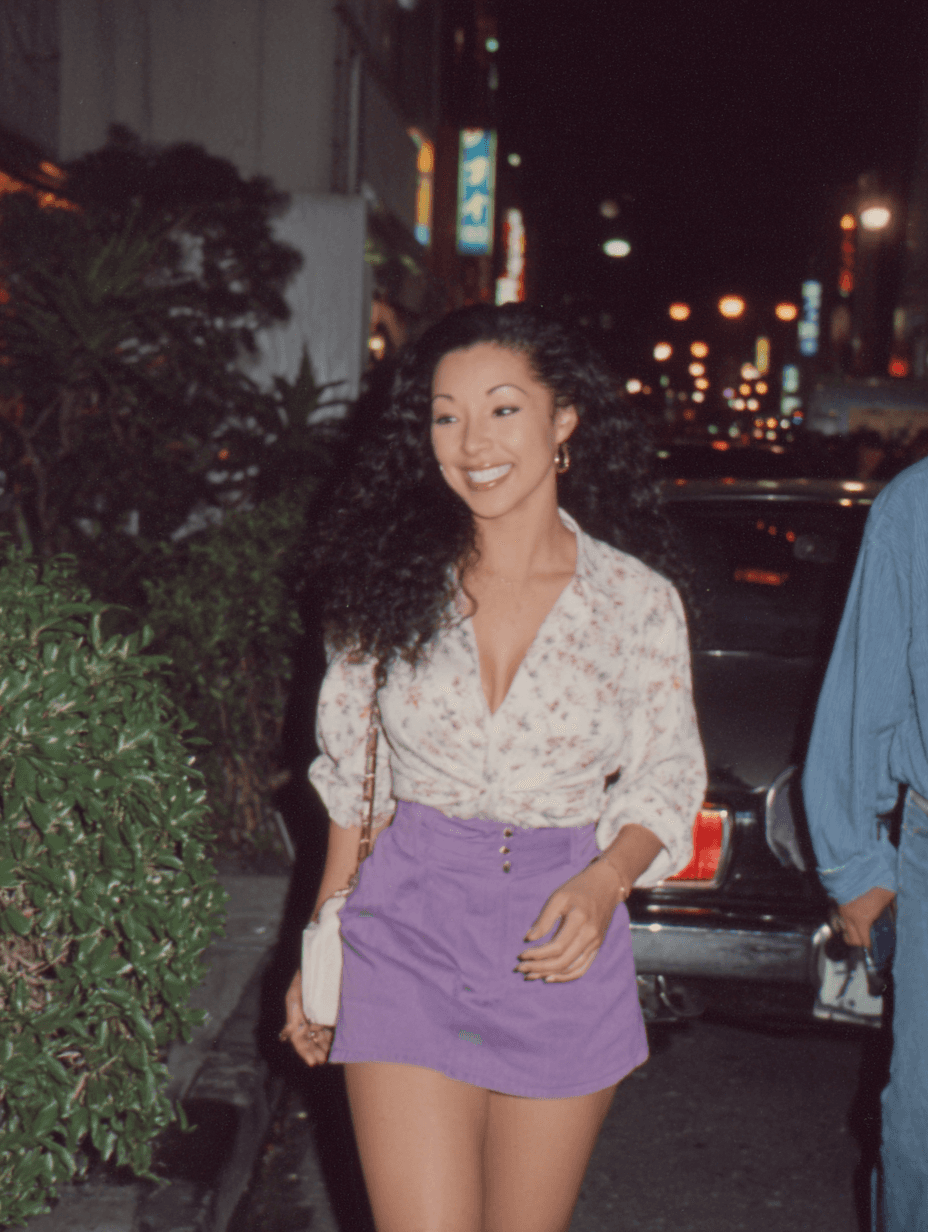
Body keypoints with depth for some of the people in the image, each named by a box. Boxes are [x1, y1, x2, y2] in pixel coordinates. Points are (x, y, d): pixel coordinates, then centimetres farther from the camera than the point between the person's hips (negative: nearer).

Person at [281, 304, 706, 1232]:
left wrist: (604, 883, -17)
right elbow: (352, 782, 6)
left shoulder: (638, 600, -5)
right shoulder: (393, 582, -2)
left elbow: (667, 783, 2)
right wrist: (319, 949, 8)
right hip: (410, 936, 0)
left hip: (561, 947, 0)